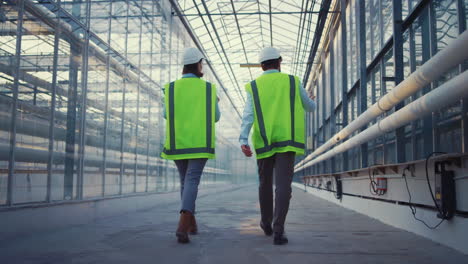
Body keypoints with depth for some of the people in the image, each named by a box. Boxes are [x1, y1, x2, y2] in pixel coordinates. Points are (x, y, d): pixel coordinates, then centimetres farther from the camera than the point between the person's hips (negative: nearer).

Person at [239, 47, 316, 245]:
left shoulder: (254, 86, 6)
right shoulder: (292, 82, 7)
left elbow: (248, 115, -9)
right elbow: (310, 107, 18)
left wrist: (243, 141, -19)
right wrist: (311, 102, 43)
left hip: (264, 143, 2)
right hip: (287, 141, -1)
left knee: (265, 183, 18)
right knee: (283, 186, -6)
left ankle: (267, 224, 32)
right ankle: (278, 231, -18)